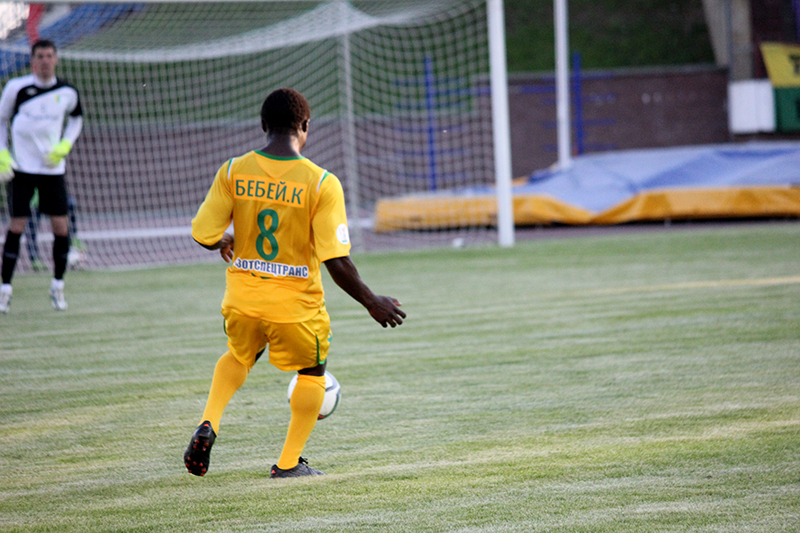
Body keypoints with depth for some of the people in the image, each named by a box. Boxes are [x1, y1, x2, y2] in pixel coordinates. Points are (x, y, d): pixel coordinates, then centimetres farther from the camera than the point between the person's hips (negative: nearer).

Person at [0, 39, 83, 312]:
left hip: (53, 167, 2)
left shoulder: (67, 92, 0)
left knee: (60, 226, -1)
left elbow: (76, 119, 19)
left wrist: (64, 146, 2)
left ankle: (58, 285, 15)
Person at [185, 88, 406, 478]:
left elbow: (204, 235, -5)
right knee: (312, 373, 24)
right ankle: (289, 462, 22)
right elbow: (336, 261, -18)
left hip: (242, 296, 3)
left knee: (239, 356, 33)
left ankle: (208, 424, 11)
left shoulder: (233, 172, -8)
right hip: (295, 302, -3)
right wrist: (372, 302, -4)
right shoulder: (321, 183, -16)